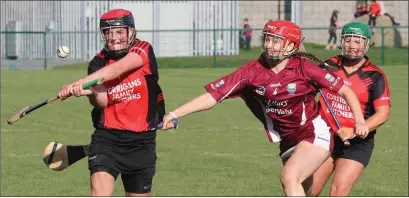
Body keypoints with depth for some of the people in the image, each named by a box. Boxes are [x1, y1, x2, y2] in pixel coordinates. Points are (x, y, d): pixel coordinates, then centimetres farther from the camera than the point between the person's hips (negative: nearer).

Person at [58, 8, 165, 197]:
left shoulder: (143, 50, -7)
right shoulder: (99, 63, -2)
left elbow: (119, 68, -27)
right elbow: (101, 102, -15)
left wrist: (82, 82, -39)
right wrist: (89, 91, -39)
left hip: (142, 139, 0)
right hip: (107, 136, 0)